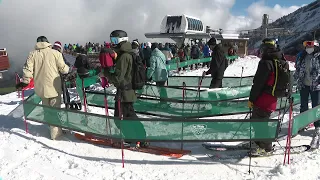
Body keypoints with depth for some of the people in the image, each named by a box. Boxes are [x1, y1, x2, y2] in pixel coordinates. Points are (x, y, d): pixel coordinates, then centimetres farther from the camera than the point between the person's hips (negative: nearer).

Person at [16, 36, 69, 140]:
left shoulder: (32, 54, 0)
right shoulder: (55, 53, -8)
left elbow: (28, 70, -4)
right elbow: (63, 68, -4)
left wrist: (24, 82, 7)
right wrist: (68, 69, 17)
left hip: (40, 88, 3)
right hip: (54, 87, -3)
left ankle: (50, 126, 32)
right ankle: (55, 133, 10)